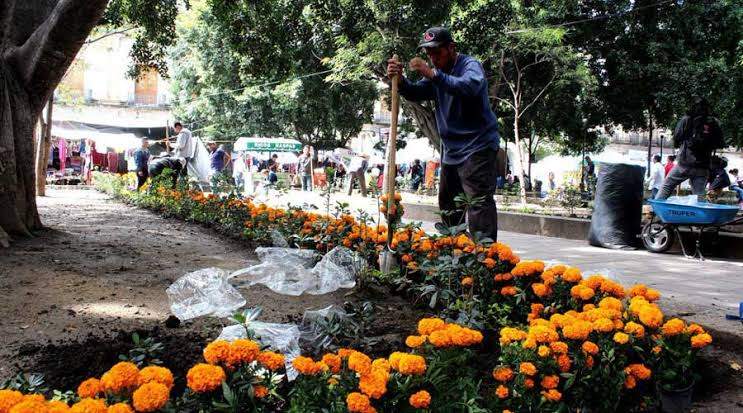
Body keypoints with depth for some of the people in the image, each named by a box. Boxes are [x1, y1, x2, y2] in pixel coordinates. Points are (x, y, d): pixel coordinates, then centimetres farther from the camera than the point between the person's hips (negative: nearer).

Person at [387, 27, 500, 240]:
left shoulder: (471, 65, -11)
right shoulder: (437, 71, 14)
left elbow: (469, 87, -33)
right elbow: (416, 93, 2)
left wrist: (432, 74, -40)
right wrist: (400, 80, -18)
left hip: (477, 147, -9)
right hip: (450, 149, 9)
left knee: (479, 202, -16)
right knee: (448, 204, 16)